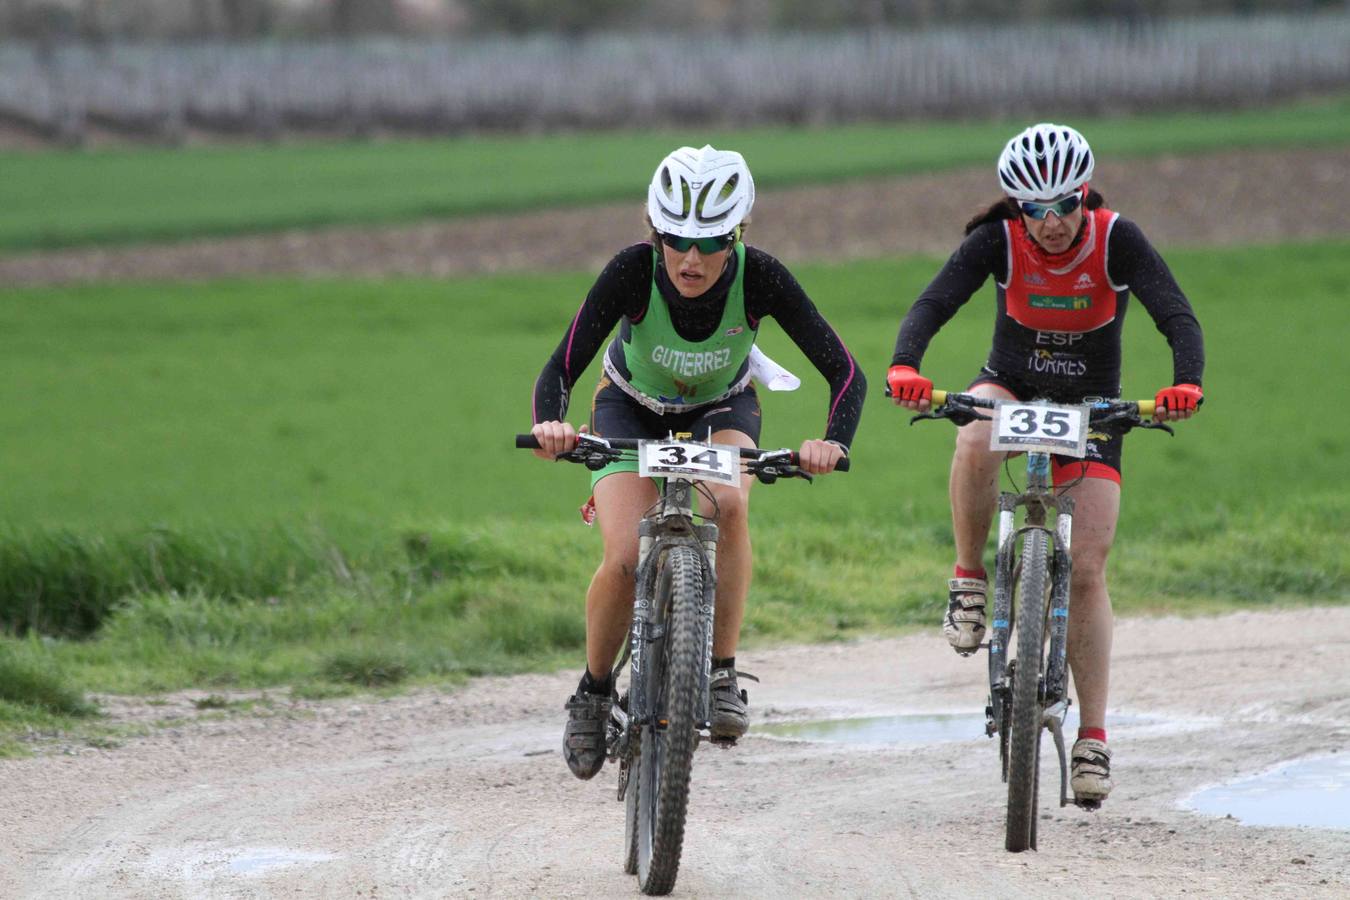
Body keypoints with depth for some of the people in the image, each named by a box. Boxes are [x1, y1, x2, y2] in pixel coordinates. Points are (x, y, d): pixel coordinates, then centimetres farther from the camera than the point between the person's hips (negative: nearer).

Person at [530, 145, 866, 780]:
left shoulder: (759, 278, -31)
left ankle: (721, 676, -20)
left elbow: (844, 371, -32)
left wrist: (833, 443, -51)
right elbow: (560, 370, -35)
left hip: (722, 407, 1)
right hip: (632, 409, 0)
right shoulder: (633, 273, -32)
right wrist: (549, 425, -57)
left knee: (728, 503, -33)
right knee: (625, 560, -21)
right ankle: (594, 692, 7)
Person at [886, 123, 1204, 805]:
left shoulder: (1117, 242, -20)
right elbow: (933, 304, -30)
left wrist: (1186, 382, -50)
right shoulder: (998, 241, -19)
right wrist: (903, 366, -51)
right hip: (1011, 385, 0)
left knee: (1087, 570, -7)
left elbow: (1176, 315, -29)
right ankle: (969, 582, -16)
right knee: (974, 444, -38)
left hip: (1091, 408, 0)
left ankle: (1092, 738, 1)